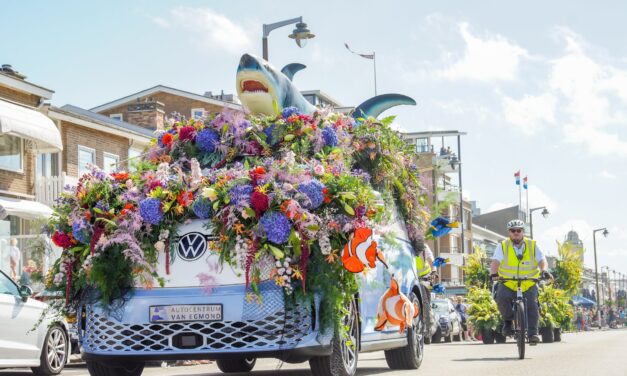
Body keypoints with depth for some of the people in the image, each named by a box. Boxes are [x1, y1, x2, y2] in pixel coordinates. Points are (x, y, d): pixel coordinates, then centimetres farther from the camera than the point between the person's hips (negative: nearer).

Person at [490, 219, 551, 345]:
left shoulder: (532, 245, 3)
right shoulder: (503, 246, 0)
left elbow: (542, 260, -7)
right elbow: (495, 262, -13)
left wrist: (544, 270, -30)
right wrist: (493, 274, -33)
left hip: (529, 284, 1)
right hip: (507, 284, -1)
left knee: (532, 305, -19)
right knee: (502, 298, -27)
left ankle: (533, 333, -12)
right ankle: (508, 321, -3)